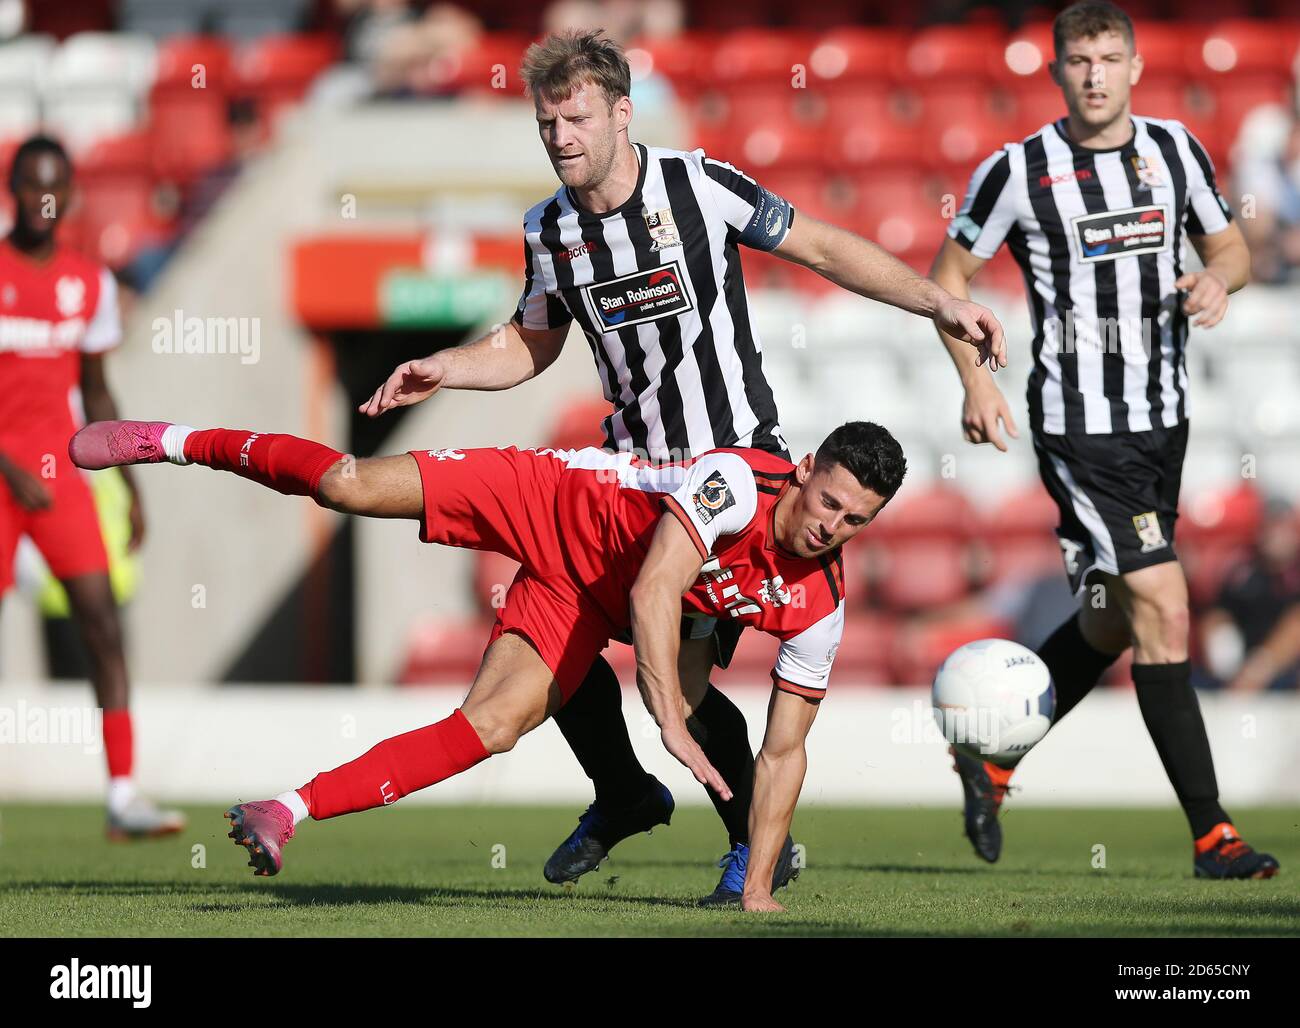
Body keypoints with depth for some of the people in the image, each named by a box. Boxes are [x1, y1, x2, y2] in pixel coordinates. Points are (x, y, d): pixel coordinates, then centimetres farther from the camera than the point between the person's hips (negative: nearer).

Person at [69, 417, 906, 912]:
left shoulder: (821, 608, -17)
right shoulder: (737, 483, -33)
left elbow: (785, 749, -9)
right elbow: (652, 589, -43)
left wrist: (758, 890, -15)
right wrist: (671, 719, -50)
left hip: (583, 604, 4)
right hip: (559, 505, -4)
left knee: (493, 727, -18)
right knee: (349, 487, -12)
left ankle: (293, 812, -10)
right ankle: (184, 443, 14)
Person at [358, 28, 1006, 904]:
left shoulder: (699, 185, -15)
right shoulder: (549, 231, 0)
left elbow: (822, 248, -7)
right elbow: (530, 345, 16)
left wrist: (940, 303, -13)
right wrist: (438, 370, -1)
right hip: (636, 464, 6)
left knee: (680, 675, -14)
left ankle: (759, 842, 7)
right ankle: (625, 796, 26)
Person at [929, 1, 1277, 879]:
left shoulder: (1174, 149, 6)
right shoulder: (1018, 172, -7)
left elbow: (1231, 246, 16)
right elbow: (950, 274, 3)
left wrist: (1219, 279, -8)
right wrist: (976, 379, -8)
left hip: (1164, 419, 6)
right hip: (1080, 429, -6)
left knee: (1109, 625, 15)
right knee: (1163, 612, -14)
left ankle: (988, 759, 36)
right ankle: (1211, 833, -11)